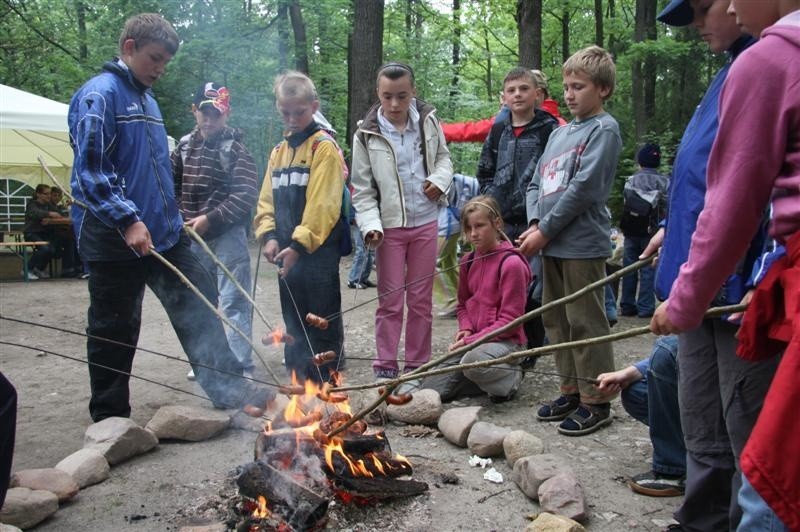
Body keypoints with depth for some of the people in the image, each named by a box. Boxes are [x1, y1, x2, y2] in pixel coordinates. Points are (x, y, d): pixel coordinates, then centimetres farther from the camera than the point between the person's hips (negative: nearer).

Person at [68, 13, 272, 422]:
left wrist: (174, 215, 19)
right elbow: (89, 171, -18)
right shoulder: (99, 94, -10)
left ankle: (228, 388, 16)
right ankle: (109, 419, 21)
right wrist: (127, 220, -25)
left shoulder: (147, 99, 15)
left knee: (199, 308, 7)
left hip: (164, 233, 8)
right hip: (117, 238, -7)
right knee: (115, 330, 5)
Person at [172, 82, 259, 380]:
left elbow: (245, 196, -15)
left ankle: (241, 367, 0)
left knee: (233, 302, -5)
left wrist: (210, 218, -18)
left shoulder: (235, 148, -8)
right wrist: (179, 219, 1)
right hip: (194, 237, 6)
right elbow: (171, 185, 15)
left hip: (228, 235, -6)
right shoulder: (185, 147, 9)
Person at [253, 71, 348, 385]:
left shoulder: (324, 147, -8)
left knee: (323, 325, 2)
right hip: (288, 253, 7)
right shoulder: (279, 151, 15)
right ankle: (299, 382, 28)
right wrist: (268, 236, -2)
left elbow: (323, 203, -17)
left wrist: (300, 244, -21)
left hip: (318, 252, -7)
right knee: (294, 323, 16)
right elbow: (267, 198, 14)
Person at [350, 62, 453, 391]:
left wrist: (440, 179, -6)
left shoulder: (428, 121, 1)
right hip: (390, 227, -2)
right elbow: (362, 189, -5)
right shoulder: (367, 135, -7)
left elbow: (443, 157, 16)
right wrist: (370, 225, -19)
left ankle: (416, 367, 20)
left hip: (425, 222, 3)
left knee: (421, 299, 9)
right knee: (390, 300, 3)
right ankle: (385, 368, 14)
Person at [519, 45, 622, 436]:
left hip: (583, 244, -8)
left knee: (585, 323, -2)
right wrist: (535, 224, -2)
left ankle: (596, 402, 10)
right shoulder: (560, 132, 18)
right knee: (556, 320, 13)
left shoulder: (604, 129, -6)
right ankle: (571, 390, 26)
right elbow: (536, 183, 15)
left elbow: (583, 188, -15)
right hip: (551, 243, 8)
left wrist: (545, 231, -13)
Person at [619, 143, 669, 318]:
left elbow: (624, 205, 3)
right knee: (648, 268, 1)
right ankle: (645, 307, 0)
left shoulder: (631, 181, 2)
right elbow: (667, 209, -6)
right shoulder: (664, 182, -5)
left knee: (629, 268, 9)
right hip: (651, 232, -2)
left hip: (631, 231, 3)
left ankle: (627, 305, 14)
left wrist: (624, 227, 12)